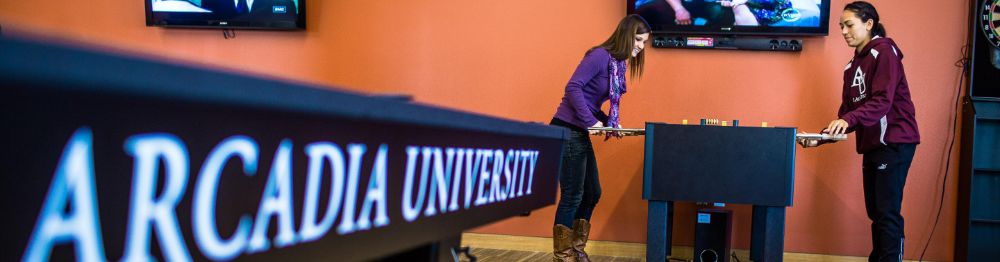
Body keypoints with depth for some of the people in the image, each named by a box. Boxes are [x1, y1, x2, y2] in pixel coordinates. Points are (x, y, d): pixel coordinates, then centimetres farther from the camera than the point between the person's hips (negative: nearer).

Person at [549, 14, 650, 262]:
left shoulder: (618, 64, 13)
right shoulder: (600, 55, -14)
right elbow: (573, 87, -21)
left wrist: (609, 124, 3)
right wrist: (592, 122, -23)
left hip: (581, 134, 10)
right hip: (567, 131, -10)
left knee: (592, 193, 13)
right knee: (572, 195, -4)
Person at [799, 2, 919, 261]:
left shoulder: (884, 52, -8)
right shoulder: (852, 66, 16)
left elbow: (883, 101, -21)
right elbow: (847, 111, 13)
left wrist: (849, 120, -34)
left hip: (894, 142, -8)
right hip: (871, 145, 8)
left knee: (887, 212, -10)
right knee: (875, 212, 10)